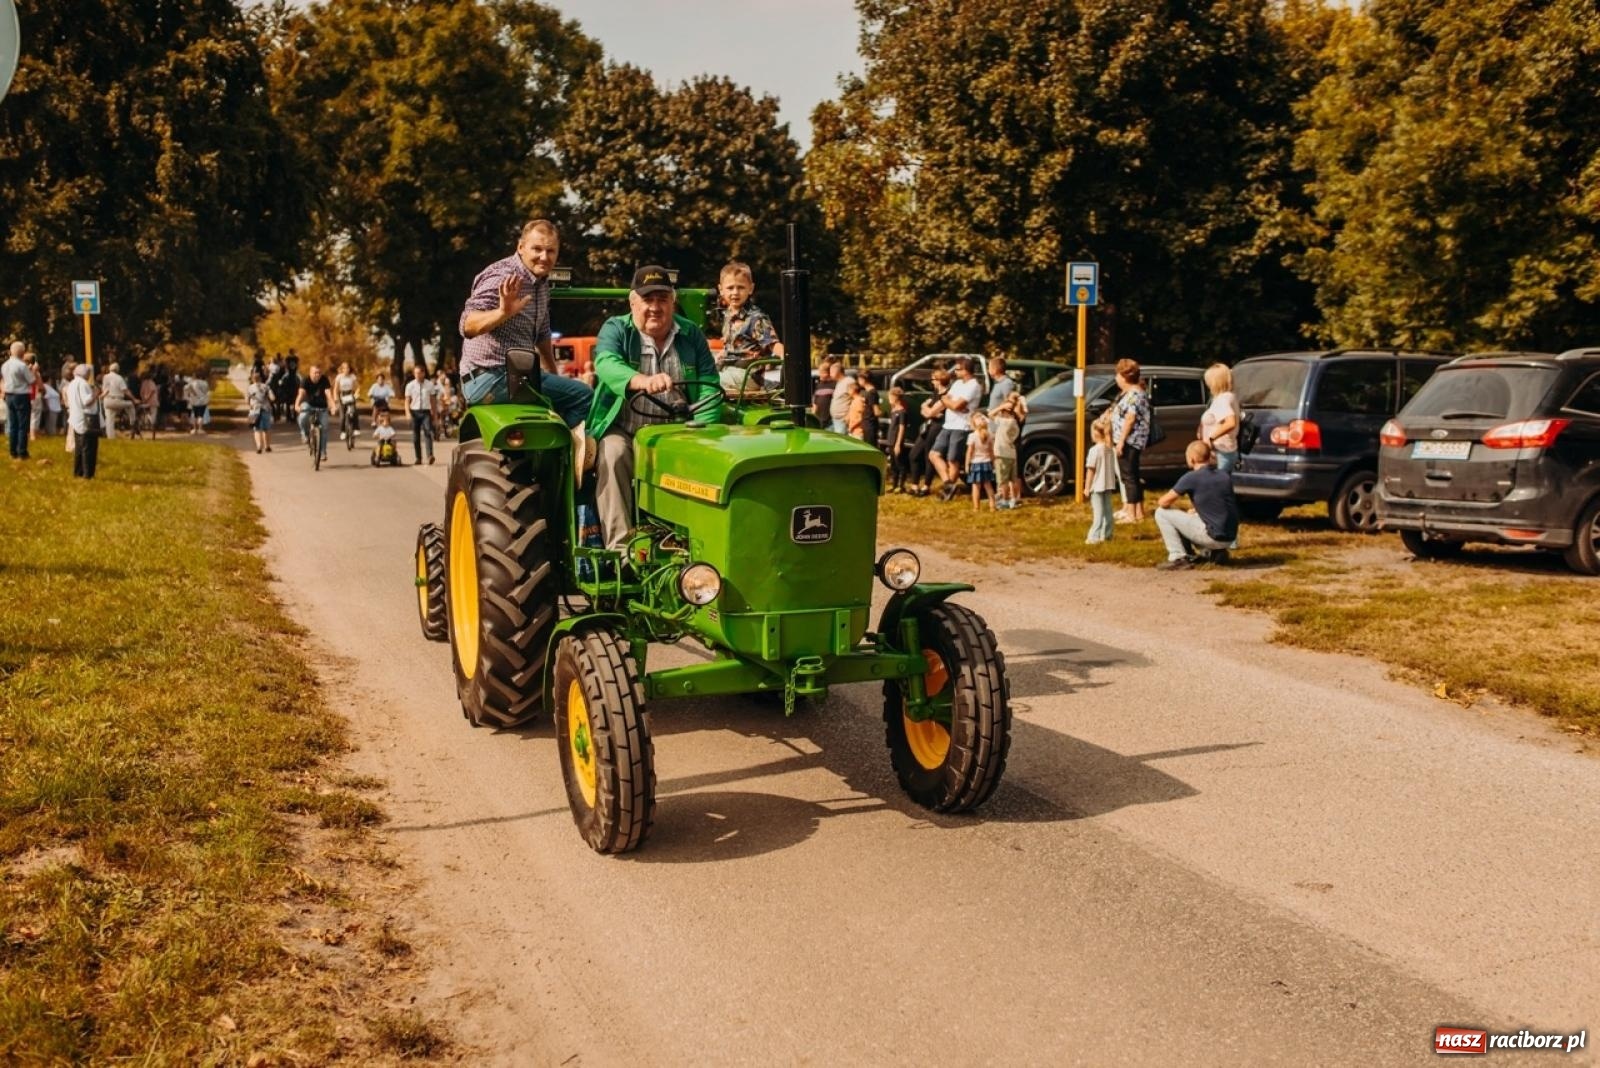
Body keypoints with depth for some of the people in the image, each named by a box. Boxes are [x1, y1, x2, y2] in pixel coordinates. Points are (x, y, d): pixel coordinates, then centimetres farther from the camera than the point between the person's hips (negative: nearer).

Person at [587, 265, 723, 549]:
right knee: (612, 454, -32)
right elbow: (606, 364, -24)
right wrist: (643, 381, -46)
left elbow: (709, 386, -2)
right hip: (624, 432, -1)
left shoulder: (691, 334, 7)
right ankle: (619, 545, -33)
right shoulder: (616, 329, 0)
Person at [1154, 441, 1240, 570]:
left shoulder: (1191, 478, -10)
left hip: (1213, 537, -7)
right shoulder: (1225, 476, 9)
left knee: (1161, 513, 2)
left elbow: (1163, 502, -4)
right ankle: (1216, 552, 16)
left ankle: (1178, 558, -1)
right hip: (1230, 539, 7)